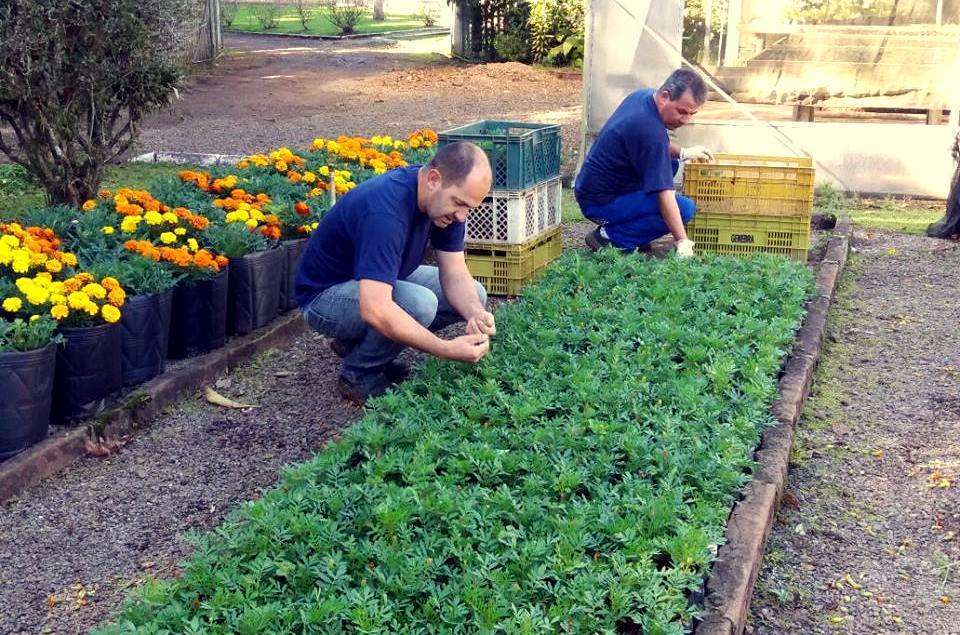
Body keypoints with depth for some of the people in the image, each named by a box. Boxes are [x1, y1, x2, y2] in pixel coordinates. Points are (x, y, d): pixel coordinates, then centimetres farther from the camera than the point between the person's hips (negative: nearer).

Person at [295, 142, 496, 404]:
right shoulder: (385, 210, -37)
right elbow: (375, 310, -44)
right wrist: (447, 349, -43)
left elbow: (455, 273, -7)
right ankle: (358, 376, -6)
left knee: (474, 295, 0)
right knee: (420, 303, -34)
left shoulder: (446, 198, -11)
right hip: (325, 294, -9)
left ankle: (358, 342, 9)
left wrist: (476, 314, -28)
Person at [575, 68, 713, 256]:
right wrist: (683, 242, -28)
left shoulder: (643, 95, 1)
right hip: (600, 203, -10)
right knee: (686, 208, -16)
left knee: (670, 162, 17)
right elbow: (664, 192, -29)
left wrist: (683, 152, 10)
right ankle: (610, 236, -9)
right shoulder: (649, 129, -28)